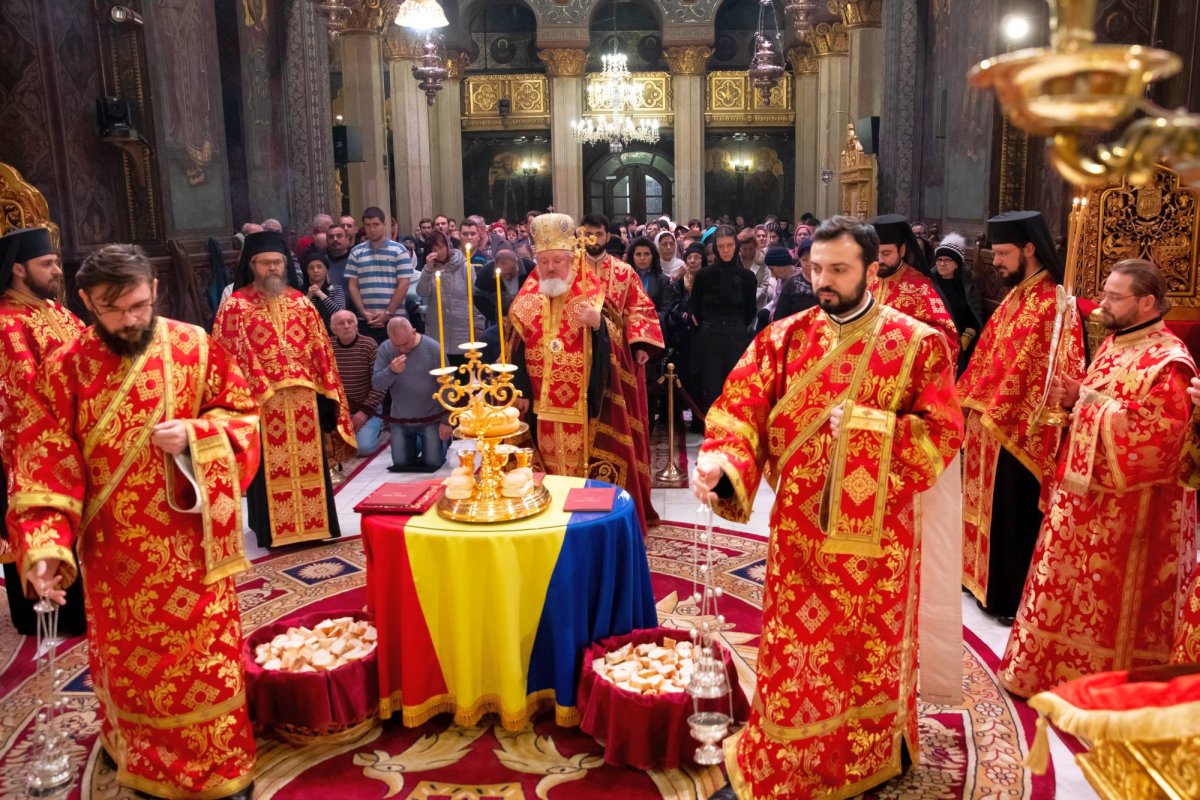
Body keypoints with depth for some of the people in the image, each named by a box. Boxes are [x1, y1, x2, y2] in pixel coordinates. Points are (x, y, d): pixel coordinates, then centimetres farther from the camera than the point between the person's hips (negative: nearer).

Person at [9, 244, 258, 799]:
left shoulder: (196, 348, -6)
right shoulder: (64, 370, -6)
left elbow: (244, 420, 0)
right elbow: (44, 467, -9)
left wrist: (194, 434, -19)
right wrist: (45, 546, -21)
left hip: (190, 545, 0)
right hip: (115, 552, 1)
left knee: (206, 660, 9)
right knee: (130, 664, 18)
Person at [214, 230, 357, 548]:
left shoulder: (301, 302, 9)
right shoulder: (236, 306, -3)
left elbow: (319, 349, 10)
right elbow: (229, 357, -6)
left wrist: (326, 390, 6)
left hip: (303, 395, 4)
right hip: (261, 398, -4)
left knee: (309, 463, 10)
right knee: (271, 467, 3)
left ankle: (313, 523, 22)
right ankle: (275, 529, 14)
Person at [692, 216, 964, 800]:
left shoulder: (917, 344, -5)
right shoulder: (784, 338, 0)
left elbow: (943, 432, -9)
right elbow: (741, 410, -8)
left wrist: (862, 424, -18)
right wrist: (719, 461, -27)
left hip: (877, 534, -1)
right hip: (801, 527, 1)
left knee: (871, 651, 17)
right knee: (793, 653, 12)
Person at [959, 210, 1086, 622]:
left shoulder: (1052, 305, -18)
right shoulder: (1014, 298, 11)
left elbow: (1039, 373, -21)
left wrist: (996, 414, -18)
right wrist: (969, 400, 10)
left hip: (1018, 431, -9)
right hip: (990, 422, 9)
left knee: (1013, 515, 2)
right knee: (991, 507, 18)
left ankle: (1016, 599, 15)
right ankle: (987, 578, 32)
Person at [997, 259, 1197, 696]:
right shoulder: (1113, 345, 10)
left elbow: (1163, 428, -25)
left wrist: (1089, 400, -20)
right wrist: (1072, 396, -3)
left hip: (1128, 503, -8)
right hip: (1084, 488, 8)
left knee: (1112, 597, 4)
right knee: (1069, 583, 16)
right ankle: (1052, 671, 31)